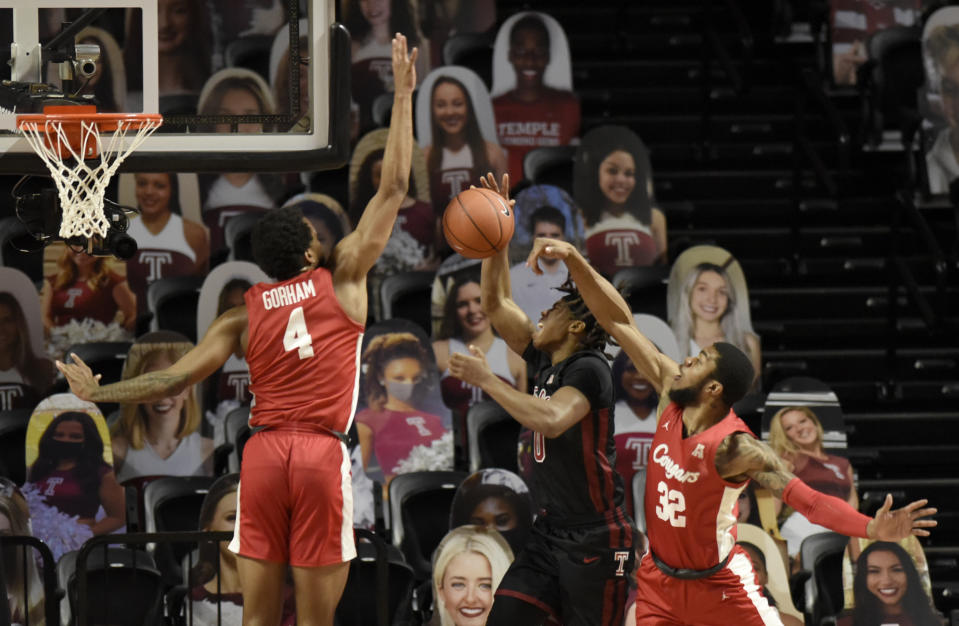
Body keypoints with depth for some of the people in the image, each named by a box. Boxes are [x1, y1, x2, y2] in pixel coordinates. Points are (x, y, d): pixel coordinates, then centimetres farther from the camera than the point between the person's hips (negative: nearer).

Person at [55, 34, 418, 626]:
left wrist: (99, 392, 22)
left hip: (263, 452, 3)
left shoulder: (245, 314, 12)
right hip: (322, 455, -3)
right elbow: (394, 186, 7)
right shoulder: (343, 279, 6)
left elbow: (175, 378, 7)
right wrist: (403, 95, 12)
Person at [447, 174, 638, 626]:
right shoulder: (547, 360, 11)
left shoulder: (589, 370, -13)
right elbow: (496, 304, 16)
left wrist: (486, 380, -24)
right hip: (551, 532, 8)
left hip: (595, 537, -8)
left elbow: (551, 420, -31)